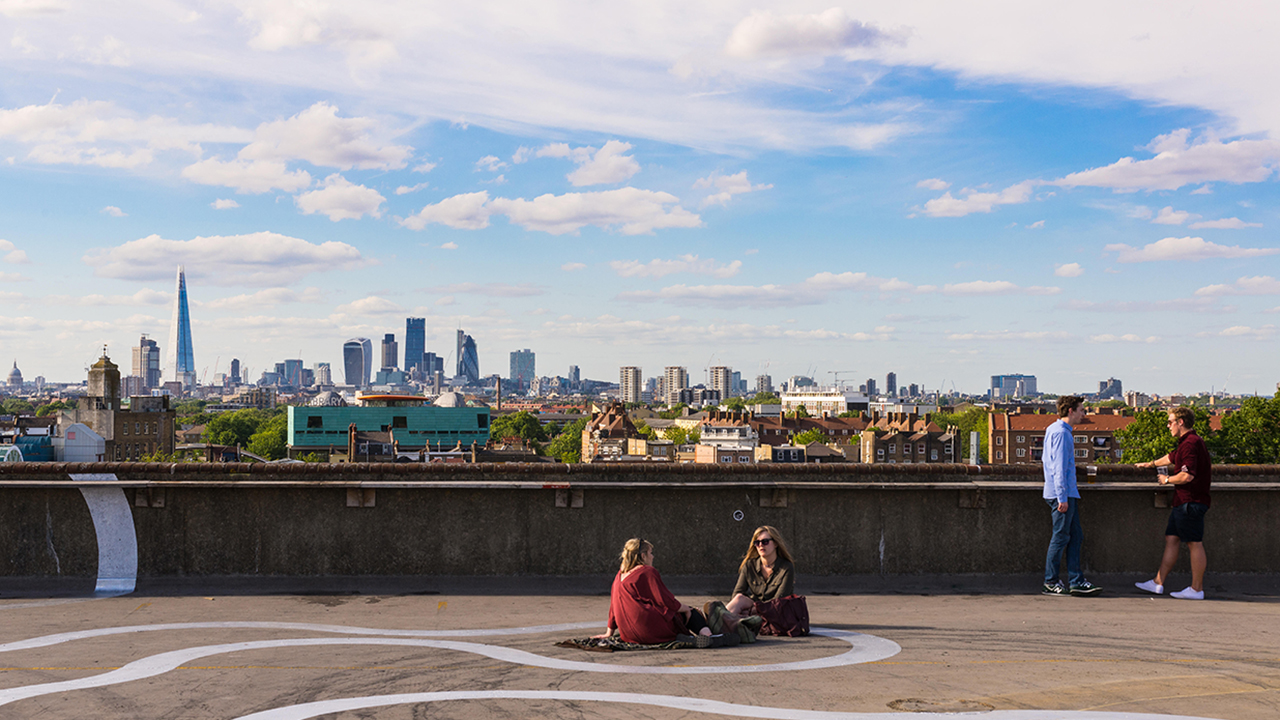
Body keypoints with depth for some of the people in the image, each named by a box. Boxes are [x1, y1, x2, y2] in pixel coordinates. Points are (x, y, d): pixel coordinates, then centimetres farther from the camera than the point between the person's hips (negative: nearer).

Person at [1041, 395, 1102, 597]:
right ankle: (1051, 582, 2)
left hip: (1068, 493, 10)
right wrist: (1062, 497, -20)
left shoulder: (1054, 430, 18)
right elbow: (1059, 468, -19)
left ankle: (1076, 581, 10)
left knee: (1076, 537, 9)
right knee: (1061, 538, -4)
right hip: (1062, 493, -10)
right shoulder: (1061, 433, -14)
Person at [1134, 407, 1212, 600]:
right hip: (1183, 502, 11)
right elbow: (1172, 458, 38)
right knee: (1171, 540, 9)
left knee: (1195, 544, -4)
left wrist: (1167, 479, -7)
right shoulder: (1186, 443, 17)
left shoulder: (1191, 443, -16)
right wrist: (1151, 464, 53)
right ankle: (1158, 583, 11)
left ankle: (1197, 589, 1)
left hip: (1191, 502, -11)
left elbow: (1187, 475, -25)